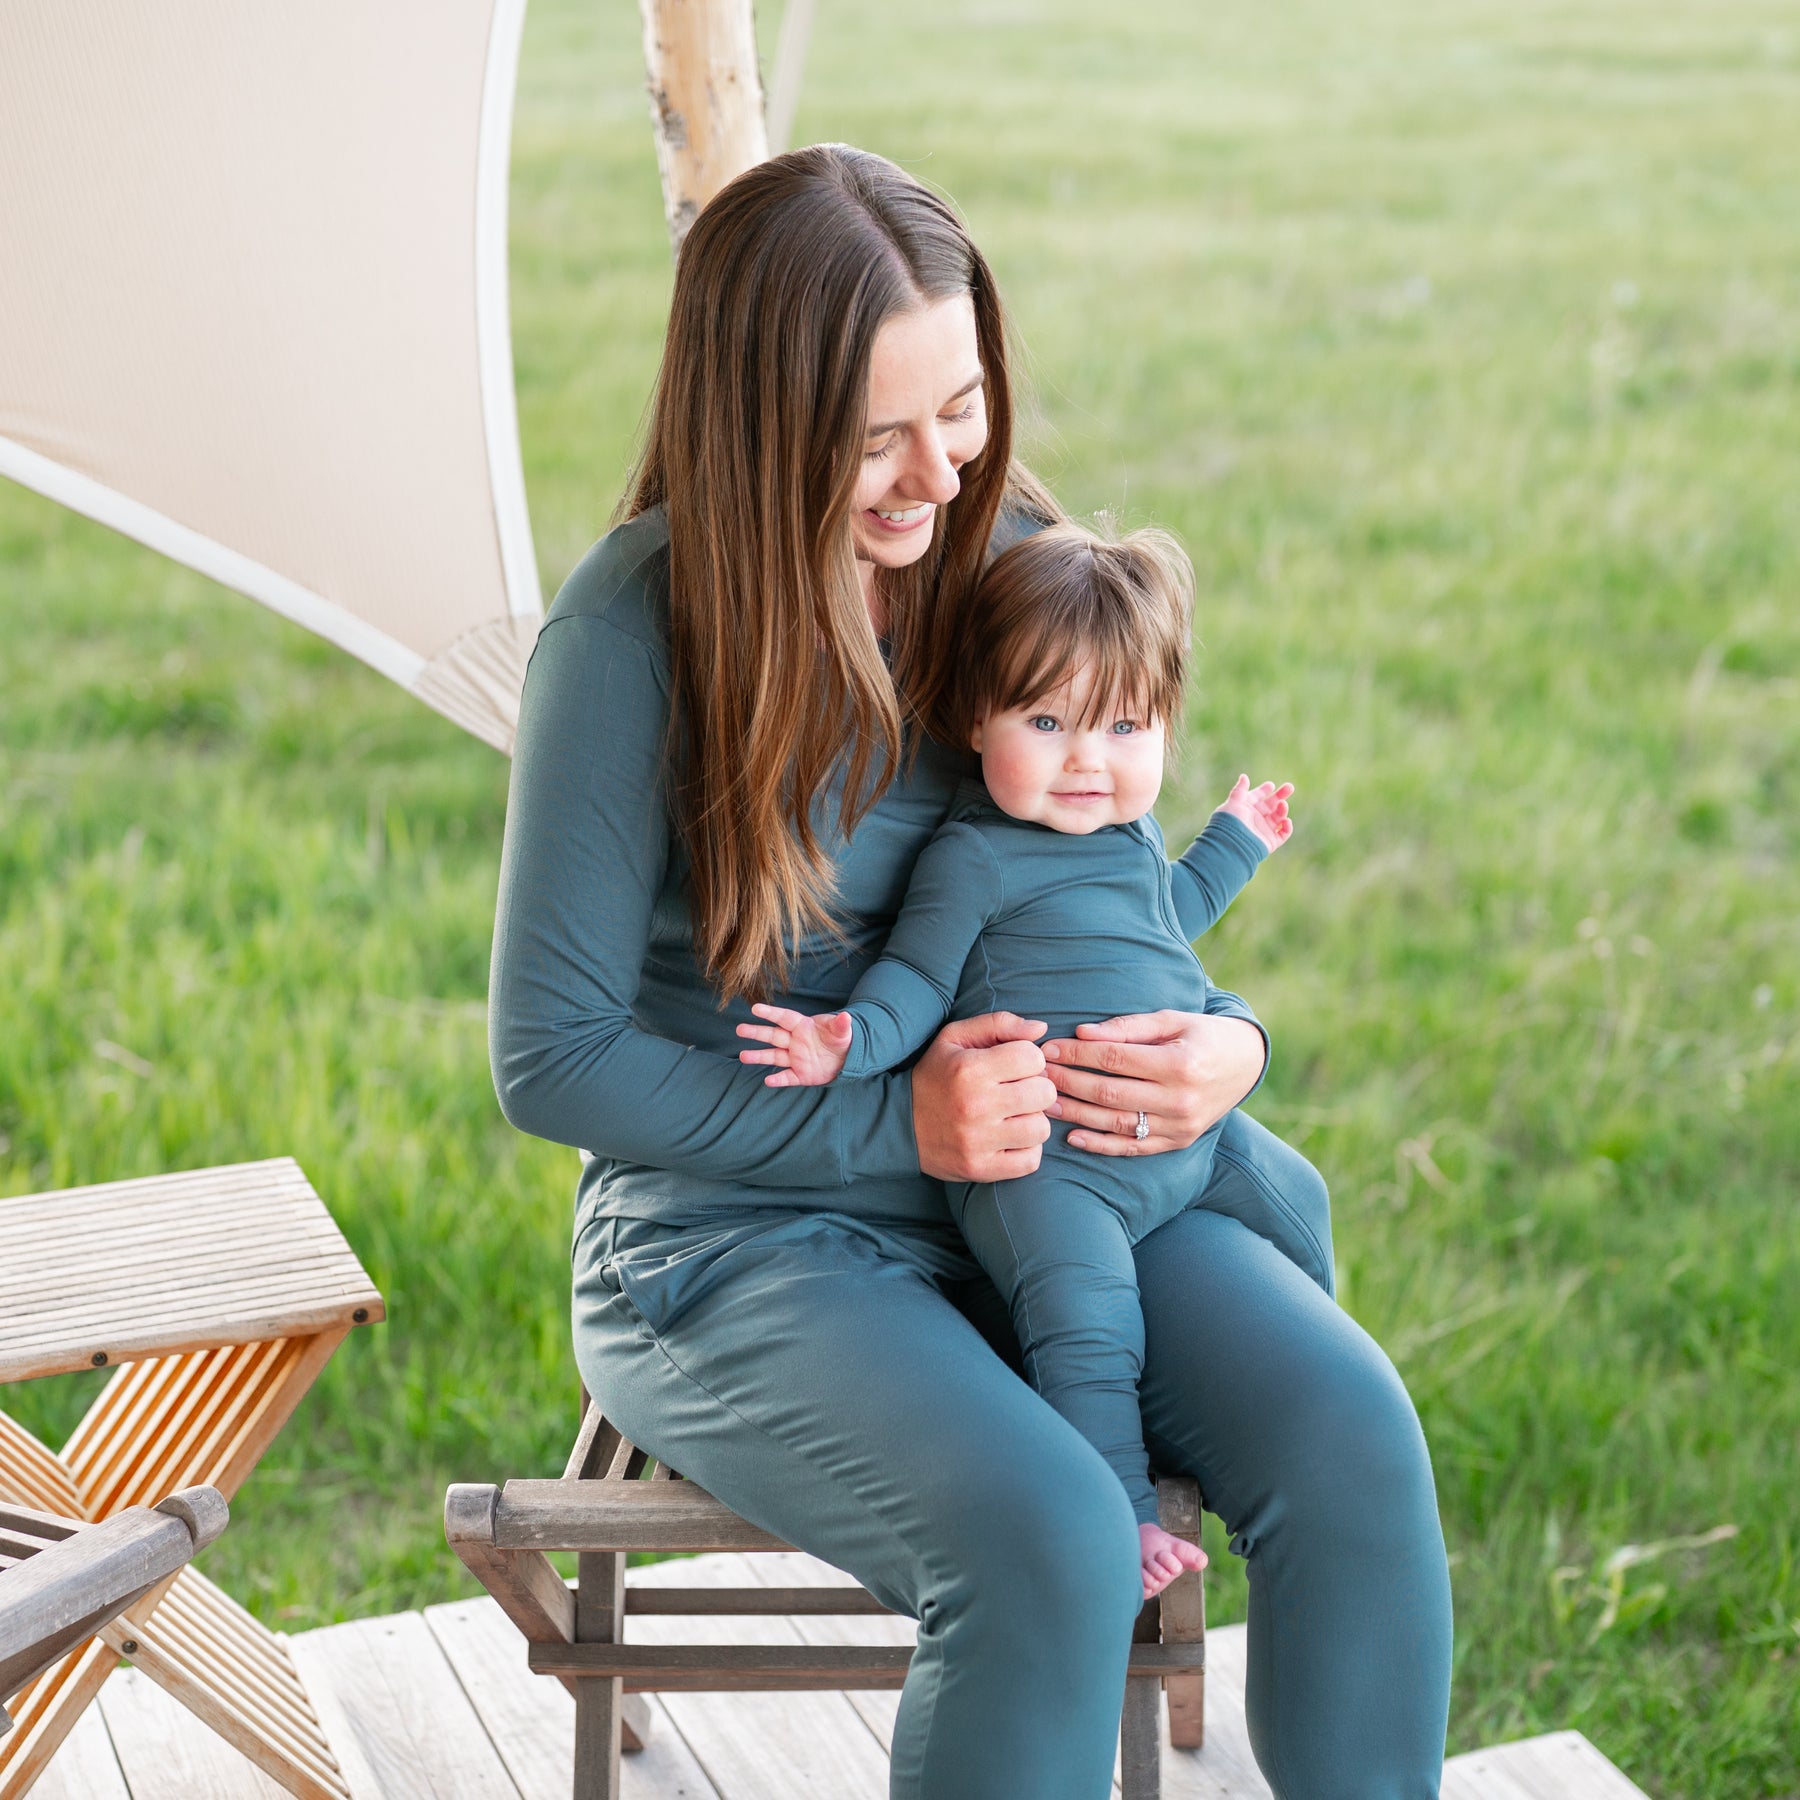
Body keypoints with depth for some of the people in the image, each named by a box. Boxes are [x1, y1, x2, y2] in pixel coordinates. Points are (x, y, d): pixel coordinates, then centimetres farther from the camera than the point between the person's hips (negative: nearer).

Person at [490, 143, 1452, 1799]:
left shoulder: (1008, 558, 1)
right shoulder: (637, 631, -15)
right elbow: (550, 1055, -11)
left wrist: (1224, 1041, -10)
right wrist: (895, 1123, -18)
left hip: (1041, 1186, 5)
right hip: (738, 1238, -4)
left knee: (1351, 1434, -22)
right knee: (1052, 1549, -30)